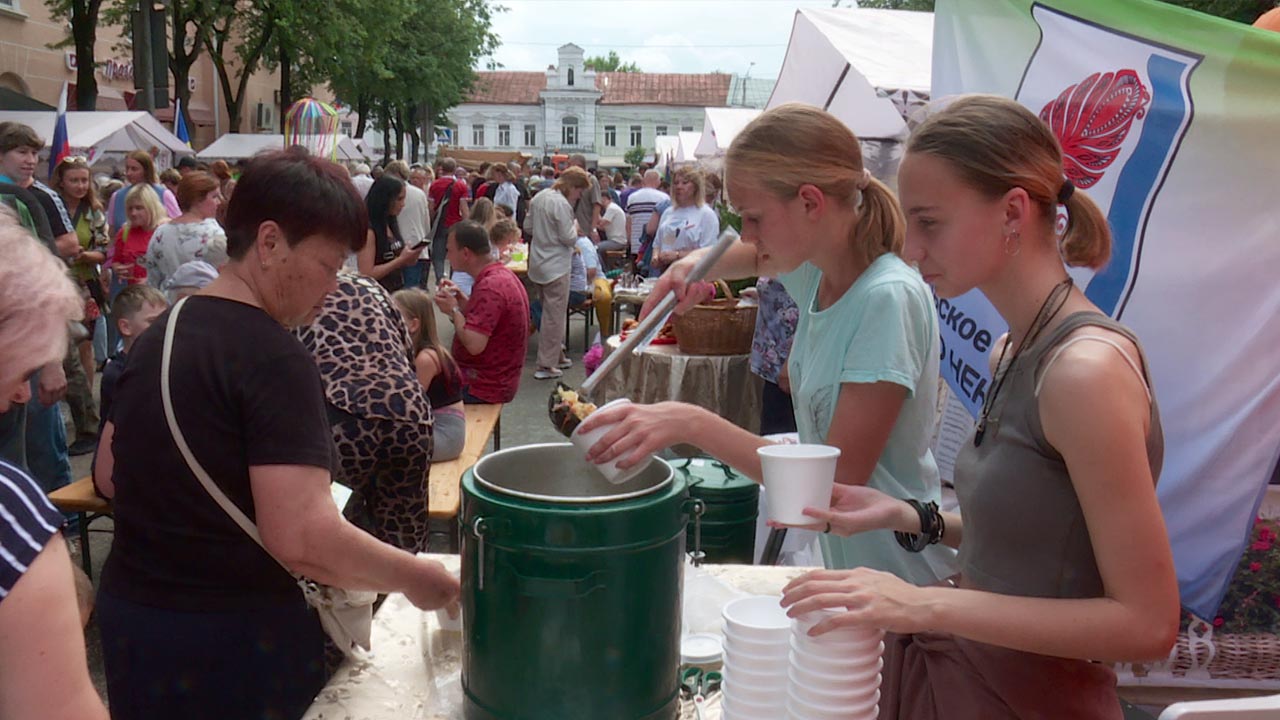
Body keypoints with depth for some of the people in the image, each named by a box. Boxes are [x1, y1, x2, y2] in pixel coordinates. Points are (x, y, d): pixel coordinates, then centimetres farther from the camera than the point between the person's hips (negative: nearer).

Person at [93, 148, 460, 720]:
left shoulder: (157, 337, 5)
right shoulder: (274, 359, -22)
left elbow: (109, 476, 15)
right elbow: (302, 539, -28)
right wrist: (417, 579, -17)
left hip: (127, 610, 8)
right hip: (233, 634, -8)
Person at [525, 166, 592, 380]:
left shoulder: (538, 198, 8)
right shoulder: (561, 204, -20)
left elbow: (528, 227, 16)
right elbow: (569, 238, -18)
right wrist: (576, 228, 1)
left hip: (537, 264, 9)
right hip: (556, 267, -9)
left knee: (549, 313, 19)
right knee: (554, 316, -2)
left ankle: (557, 356, 30)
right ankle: (546, 366, 1)